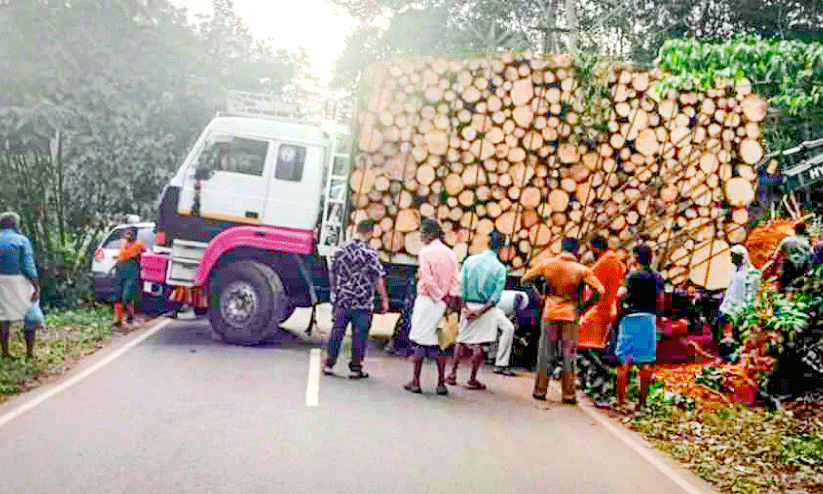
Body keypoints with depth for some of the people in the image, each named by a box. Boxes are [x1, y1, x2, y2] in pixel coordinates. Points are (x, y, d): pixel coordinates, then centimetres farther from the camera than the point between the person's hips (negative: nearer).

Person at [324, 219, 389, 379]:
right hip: (362, 302, -4)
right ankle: (355, 368, 9)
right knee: (359, 335, 5)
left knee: (337, 331, 12)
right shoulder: (371, 253, -11)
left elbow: (333, 273, 11)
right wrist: (384, 300, -2)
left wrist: (334, 292, 24)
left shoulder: (342, 250, 3)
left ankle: (329, 365, 16)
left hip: (341, 300, 4)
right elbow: (379, 279, -10)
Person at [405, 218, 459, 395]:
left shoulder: (425, 253, -9)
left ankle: (415, 382, 4)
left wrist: (440, 296, -6)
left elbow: (428, 281, -15)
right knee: (440, 341, 9)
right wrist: (451, 298, -1)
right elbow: (455, 280, 2)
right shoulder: (450, 253, 8)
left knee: (419, 340, 2)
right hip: (443, 303, 5)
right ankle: (441, 383, 9)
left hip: (426, 299, -5)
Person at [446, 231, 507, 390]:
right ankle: (472, 379, 6)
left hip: (468, 306, 3)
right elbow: (496, 296, -14)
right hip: (486, 308, -2)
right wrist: (481, 311, -14)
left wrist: (465, 307, -5)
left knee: (461, 340, 14)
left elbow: (461, 286, -4)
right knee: (479, 344, 3)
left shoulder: (470, 260, -1)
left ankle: (453, 374, 16)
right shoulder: (500, 268, -7)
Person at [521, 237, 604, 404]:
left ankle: (540, 391, 16)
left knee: (544, 354, 12)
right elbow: (599, 291, -11)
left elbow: (525, 279, 4)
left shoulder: (547, 264, -2)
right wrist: (585, 306, 1)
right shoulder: (581, 270, -7)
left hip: (549, 315, 2)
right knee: (568, 356, 7)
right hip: (570, 317, -2)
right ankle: (568, 394, 9)